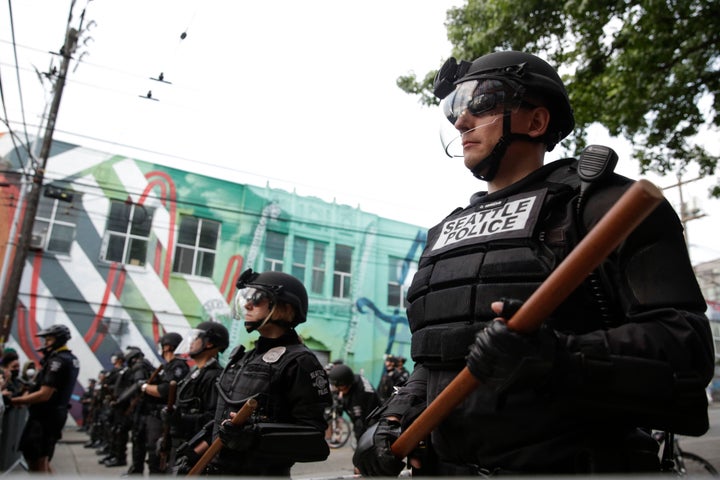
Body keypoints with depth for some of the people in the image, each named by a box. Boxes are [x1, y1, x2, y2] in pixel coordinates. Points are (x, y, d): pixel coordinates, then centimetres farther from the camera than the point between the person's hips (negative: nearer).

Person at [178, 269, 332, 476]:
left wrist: (255, 437, -27)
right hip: (217, 469, 8)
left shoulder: (298, 361, -15)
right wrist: (195, 454, 18)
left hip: (262, 473, -7)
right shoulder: (244, 357, 10)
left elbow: (314, 437, -20)